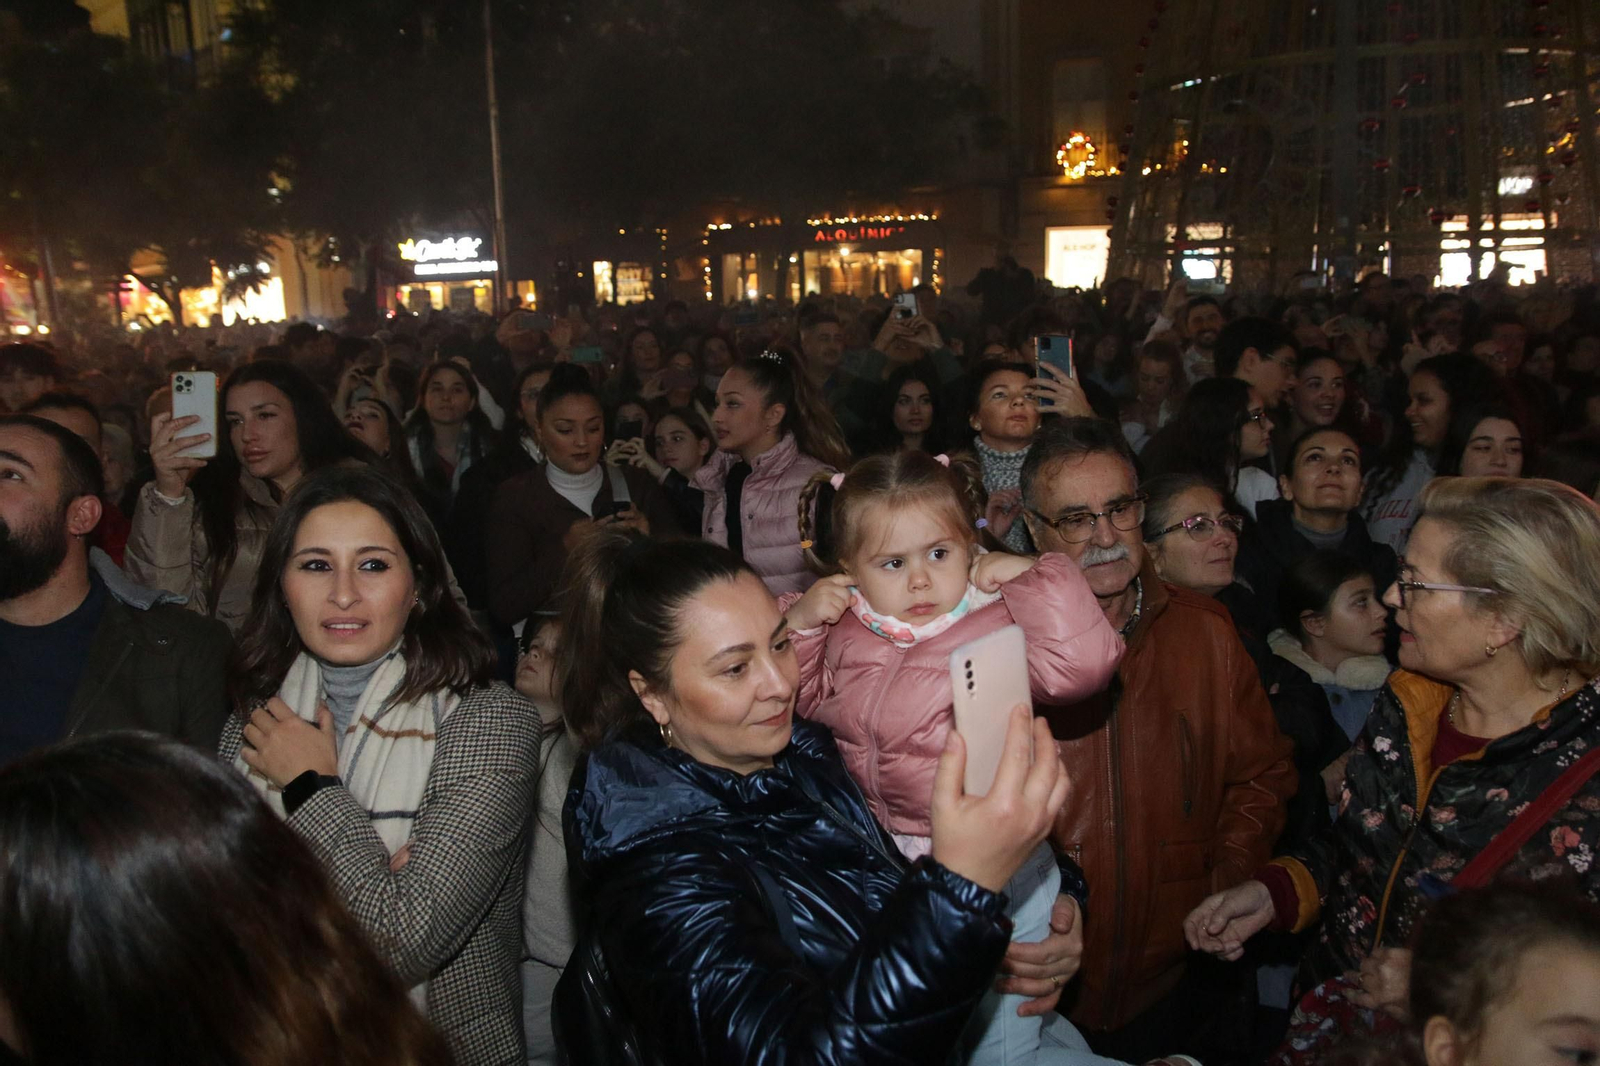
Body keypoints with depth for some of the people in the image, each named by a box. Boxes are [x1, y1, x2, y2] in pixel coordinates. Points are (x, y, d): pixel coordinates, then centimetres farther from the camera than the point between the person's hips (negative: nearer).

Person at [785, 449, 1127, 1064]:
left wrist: (1033, 575, -27)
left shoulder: (999, 622, -18)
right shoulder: (846, 636, -4)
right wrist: (800, 621, -7)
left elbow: (1079, 666, -33)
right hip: (888, 860, 5)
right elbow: (802, 697, 8)